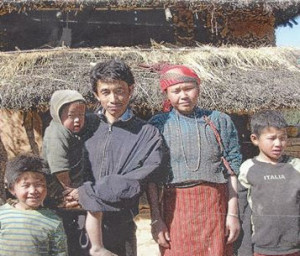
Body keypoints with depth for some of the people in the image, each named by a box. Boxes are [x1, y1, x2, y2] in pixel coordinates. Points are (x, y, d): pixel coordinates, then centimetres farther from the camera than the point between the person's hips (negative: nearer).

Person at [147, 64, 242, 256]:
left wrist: (233, 213, 0)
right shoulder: (158, 125, 4)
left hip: (214, 206, 1)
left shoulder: (220, 121, 6)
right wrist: (156, 218, -4)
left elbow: (232, 171, 5)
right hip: (176, 206, 0)